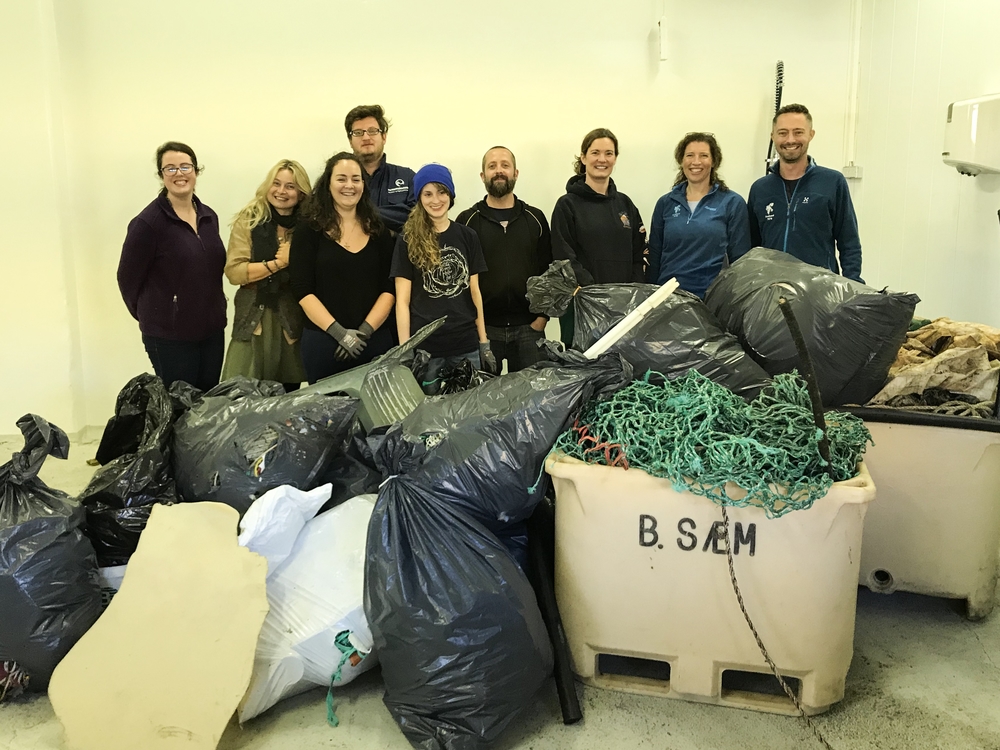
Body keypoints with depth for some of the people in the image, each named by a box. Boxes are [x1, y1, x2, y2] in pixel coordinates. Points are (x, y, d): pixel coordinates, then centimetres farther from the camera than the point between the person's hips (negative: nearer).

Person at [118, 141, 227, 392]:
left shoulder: (209, 217, 8)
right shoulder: (147, 222, -12)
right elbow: (128, 278, -5)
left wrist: (215, 311, 12)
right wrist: (151, 315, 5)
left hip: (212, 330, 6)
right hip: (169, 336, -6)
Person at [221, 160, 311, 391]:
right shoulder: (248, 220, 1)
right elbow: (233, 272, -8)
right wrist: (279, 262, -14)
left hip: (294, 322, 2)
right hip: (254, 321, -1)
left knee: (288, 396, 8)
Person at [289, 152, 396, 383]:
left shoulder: (379, 231, 9)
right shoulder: (309, 230, 1)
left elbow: (389, 288, 4)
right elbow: (303, 291, -5)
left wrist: (365, 330, -10)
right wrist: (339, 332, -15)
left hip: (374, 341, 2)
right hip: (323, 341, -2)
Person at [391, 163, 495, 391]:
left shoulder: (467, 236, 7)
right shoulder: (408, 240, -1)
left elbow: (474, 292, 9)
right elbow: (402, 300, -4)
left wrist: (484, 342, 6)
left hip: (466, 344, 3)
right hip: (424, 346, -2)